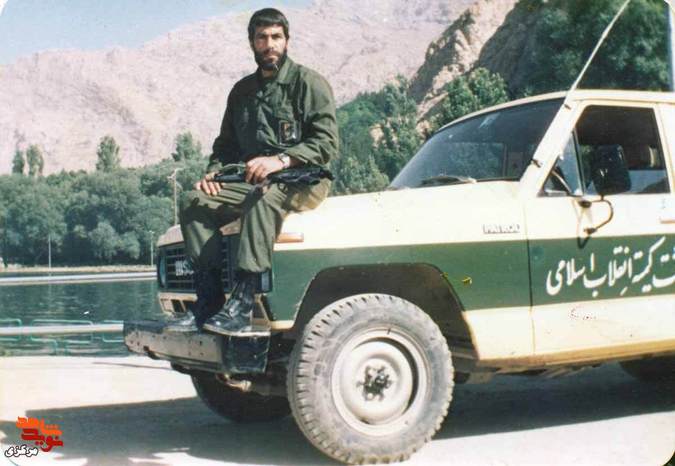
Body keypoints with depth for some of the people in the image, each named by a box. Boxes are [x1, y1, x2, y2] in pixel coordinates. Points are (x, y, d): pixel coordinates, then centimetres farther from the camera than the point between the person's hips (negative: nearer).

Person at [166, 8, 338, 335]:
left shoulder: (308, 82, -2)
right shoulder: (242, 90, 18)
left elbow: (327, 143, -12)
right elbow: (226, 143, 23)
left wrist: (280, 160, -26)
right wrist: (214, 171, 0)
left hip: (303, 182, -6)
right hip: (252, 182, 6)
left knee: (262, 198, -40)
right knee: (194, 201, -17)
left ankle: (241, 305, -43)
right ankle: (208, 302, -24)